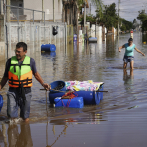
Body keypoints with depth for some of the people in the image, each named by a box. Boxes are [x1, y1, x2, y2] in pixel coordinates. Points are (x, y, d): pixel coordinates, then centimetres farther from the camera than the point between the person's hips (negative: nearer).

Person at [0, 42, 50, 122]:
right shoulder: (10, 61, 1)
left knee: (25, 119, 6)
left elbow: (36, 73, 16)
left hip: (25, 91, 0)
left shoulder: (31, 61, 1)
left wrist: (43, 84, 8)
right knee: (11, 116, -4)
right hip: (13, 91, 0)